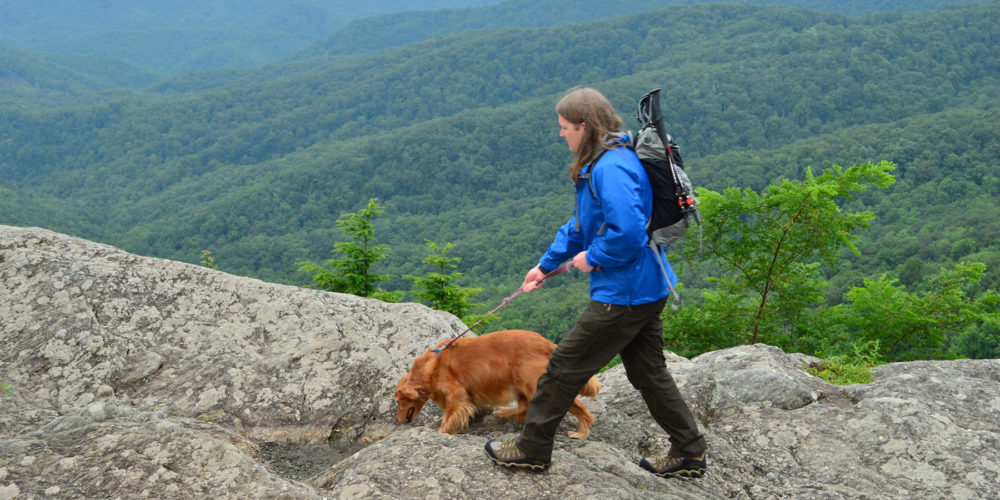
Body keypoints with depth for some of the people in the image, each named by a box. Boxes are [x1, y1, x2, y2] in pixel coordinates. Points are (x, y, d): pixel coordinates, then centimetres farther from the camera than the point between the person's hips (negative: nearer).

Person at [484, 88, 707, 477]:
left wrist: (593, 258, -15)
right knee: (649, 372, 19)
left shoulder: (611, 168, -22)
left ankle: (531, 450, 15)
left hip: (623, 294, -10)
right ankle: (688, 454, 28)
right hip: (647, 289, 10)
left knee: (564, 367, 2)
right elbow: (582, 223, 22)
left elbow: (628, 231, -32)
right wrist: (547, 264, 25)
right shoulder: (600, 164, 12)